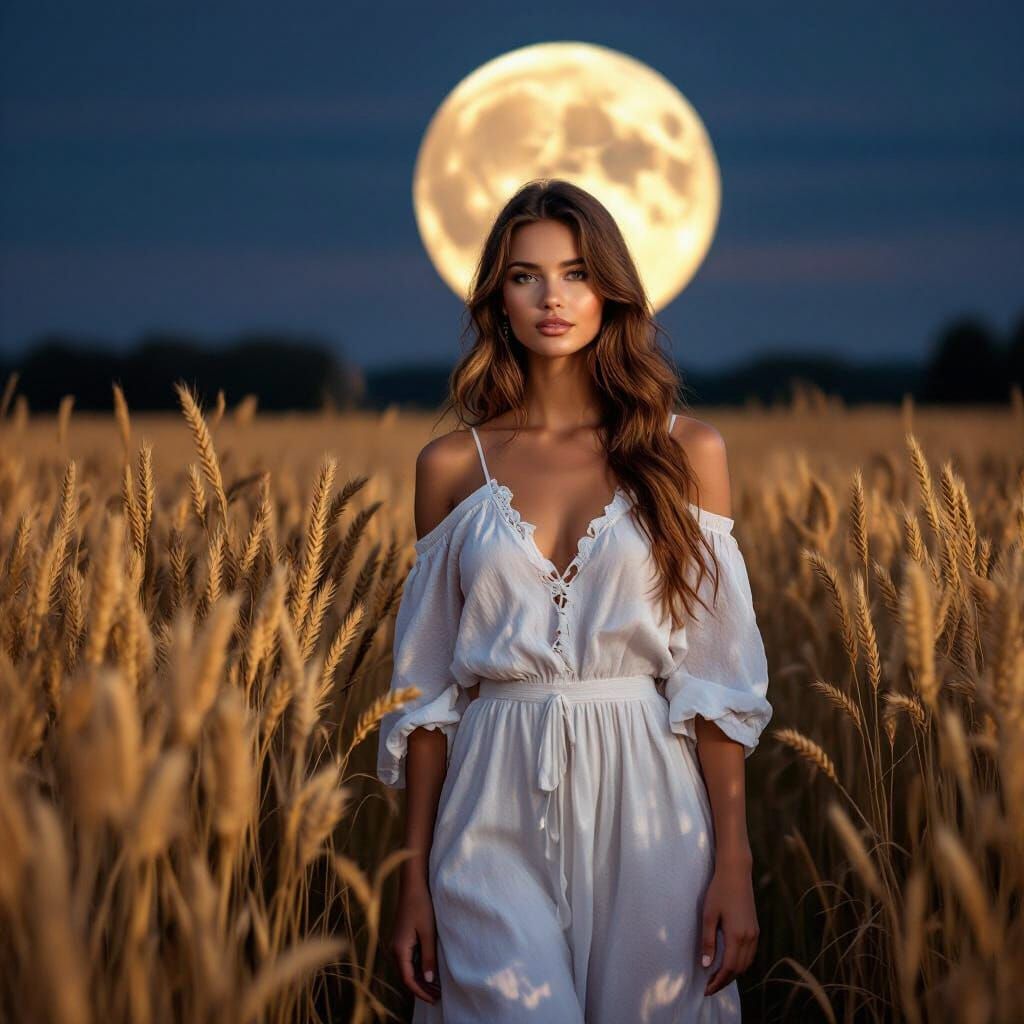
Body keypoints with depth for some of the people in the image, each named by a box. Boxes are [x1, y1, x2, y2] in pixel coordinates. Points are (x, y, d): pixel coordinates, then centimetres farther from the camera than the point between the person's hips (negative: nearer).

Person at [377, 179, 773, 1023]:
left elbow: (717, 671, 1)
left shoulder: (687, 451, 3)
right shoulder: (453, 466, 5)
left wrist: (734, 864, -5)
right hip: (497, 817, 0)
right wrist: (415, 881, 3)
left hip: (644, 804, 0)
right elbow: (427, 690, 6)